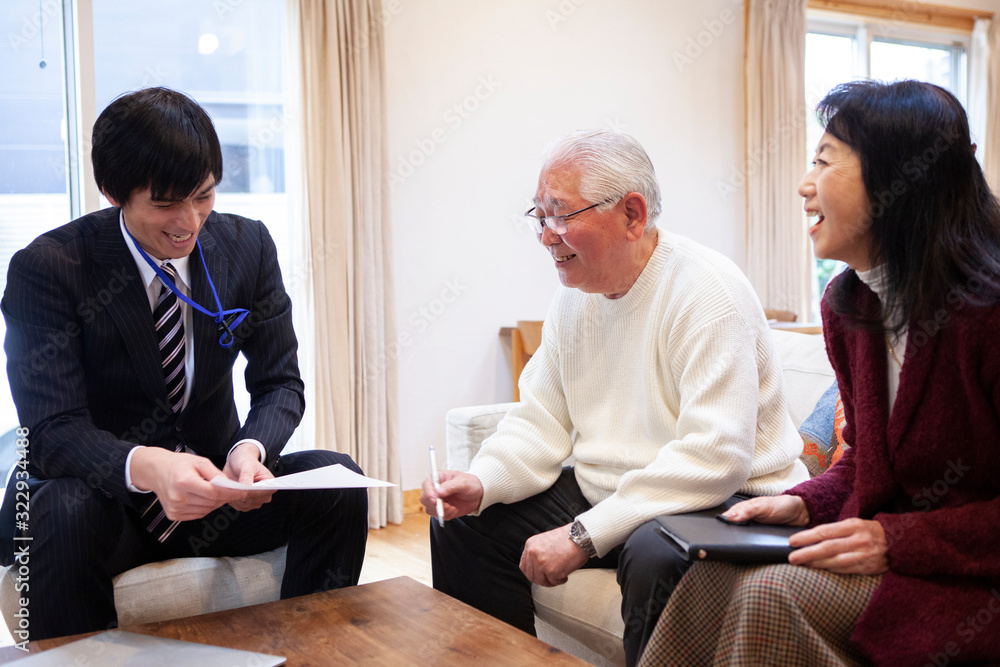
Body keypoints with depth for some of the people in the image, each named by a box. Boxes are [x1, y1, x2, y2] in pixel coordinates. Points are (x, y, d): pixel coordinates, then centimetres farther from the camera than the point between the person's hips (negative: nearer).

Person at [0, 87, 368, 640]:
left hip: (213, 487, 3)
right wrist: (145, 467, -41)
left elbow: (280, 383, -1)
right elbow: (52, 430, -19)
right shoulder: (47, 267, -14)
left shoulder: (248, 245, -4)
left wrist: (250, 449, -25)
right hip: (105, 495, -3)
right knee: (64, 511, -35)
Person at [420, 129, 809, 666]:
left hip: (719, 505, -7)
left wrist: (583, 535, -28)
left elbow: (715, 458, -30)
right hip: (602, 494, 8)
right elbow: (542, 419, 7)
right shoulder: (574, 294, 4)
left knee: (653, 557, -38)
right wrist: (482, 482, -13)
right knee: (463, 525, 3)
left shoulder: (707, 293, -21)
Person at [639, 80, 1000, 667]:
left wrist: (896, 541, -22)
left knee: (772, 595, -27)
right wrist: (803, 505, -4)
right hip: (888, 554, 6)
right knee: (714, 577, -17)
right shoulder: (846, 305, 5)